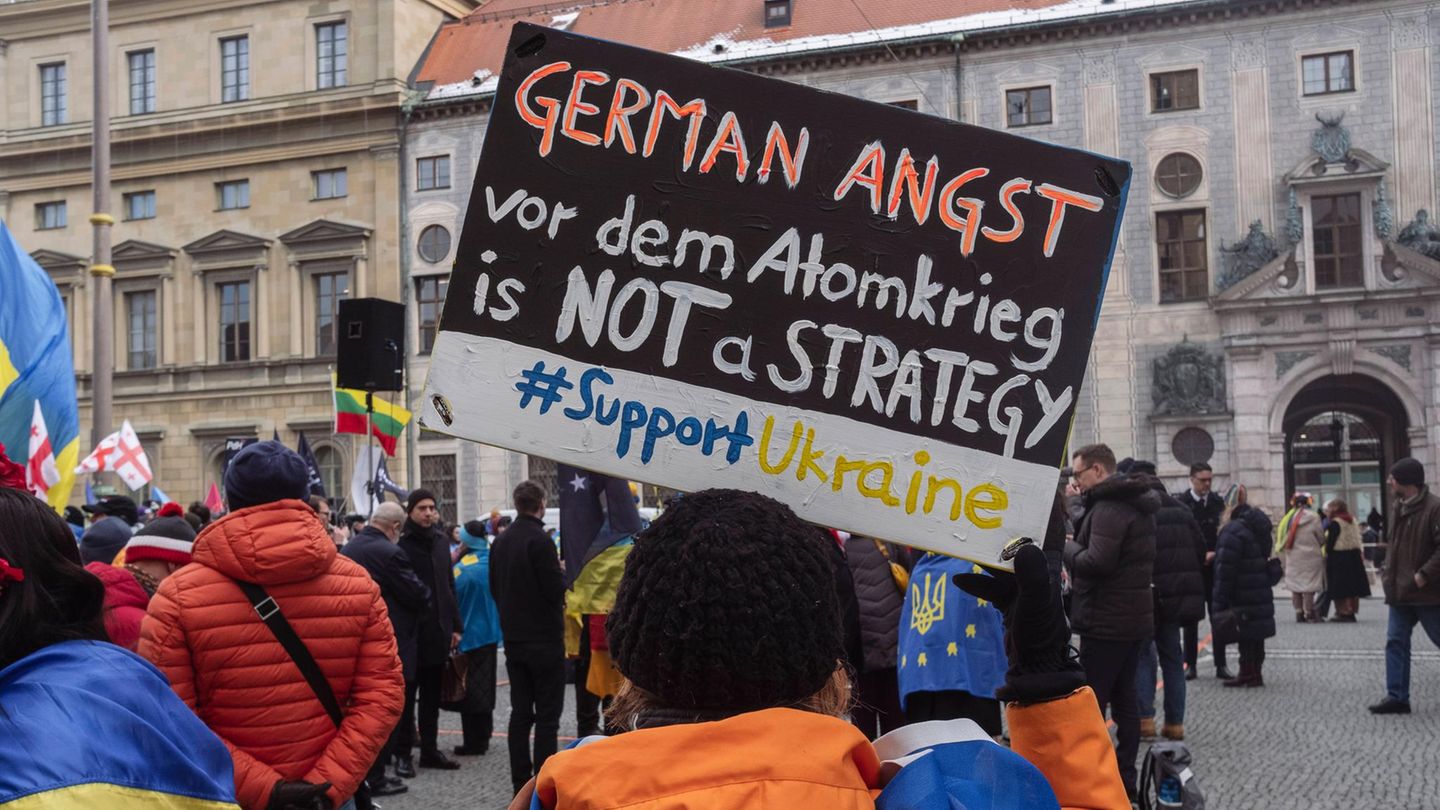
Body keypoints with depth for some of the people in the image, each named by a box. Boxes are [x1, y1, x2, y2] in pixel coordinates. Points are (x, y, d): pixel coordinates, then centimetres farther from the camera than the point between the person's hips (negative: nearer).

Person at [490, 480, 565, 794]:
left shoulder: (500, 541, 7)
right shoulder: (540, 540, -17)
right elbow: (556, 590, -18)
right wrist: (560, 571, 1)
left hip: (513, 637, 7)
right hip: (544, 638, -7)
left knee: (520, 712, 11)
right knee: (547, 715, -2)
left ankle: (520, 783, 14)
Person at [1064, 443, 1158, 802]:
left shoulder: (1108, 508, -19)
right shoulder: (1135, 502, 14)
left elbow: (1096, 562, -27)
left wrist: (1067, 547, -10)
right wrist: (1077, 545, 9)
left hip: (1106, 621, -10)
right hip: (1133, 616, 10)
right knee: (1124, 698, 14)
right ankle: (1126, 779, 20)